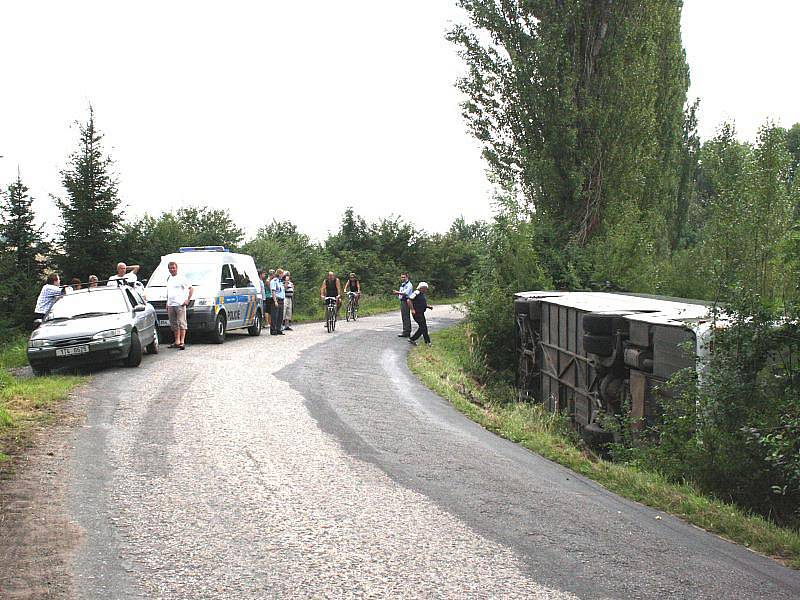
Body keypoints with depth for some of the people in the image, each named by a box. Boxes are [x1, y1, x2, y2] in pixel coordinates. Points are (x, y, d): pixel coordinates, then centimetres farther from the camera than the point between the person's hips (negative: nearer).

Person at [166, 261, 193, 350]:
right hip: (170, 305, 7)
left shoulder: (181, 278, -5)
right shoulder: (169, 278, 16)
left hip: (180, 304, -7)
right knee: (174, 324, 10)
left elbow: (191, 289, -5)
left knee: (182, 323, -8)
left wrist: (187, 300, -11)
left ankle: (182, 342, -11)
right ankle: (177, 341, 17)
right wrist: (167, 303, 20)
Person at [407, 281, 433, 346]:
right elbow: (408, 300, -23)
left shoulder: (422, 294, 16)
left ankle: (412, 339, 20)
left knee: (422, 328, 12)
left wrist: (429, 306, 8)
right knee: (423, 327, -10)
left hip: (421, 313, 10)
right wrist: (412, 309, -23)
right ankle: (428, 342, -7)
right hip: (416, 313, -10)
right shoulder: (416, 293, -14)